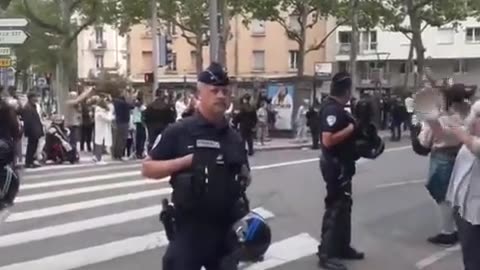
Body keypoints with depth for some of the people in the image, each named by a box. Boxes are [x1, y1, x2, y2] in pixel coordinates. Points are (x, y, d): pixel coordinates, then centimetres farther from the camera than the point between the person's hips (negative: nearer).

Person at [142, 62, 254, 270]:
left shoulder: (234, 138, 9)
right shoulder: (179, 131, -7)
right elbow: (147, 168, -7)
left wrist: (245, 178, -1)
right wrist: (184, 161, -18)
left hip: (226, 228, 6)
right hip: (189, 228, -5)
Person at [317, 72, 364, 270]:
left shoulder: (336, 108, 12)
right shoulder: (332, 109, -21)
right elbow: (328, 140, -30)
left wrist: (353, 125, 7)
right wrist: (351, 128, -22)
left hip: (341, 163, 11)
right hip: (336, 164, -11)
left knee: (344, 205, 18)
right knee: (335, 207, -6)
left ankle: (342, 247, 28)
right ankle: (326, 254, 0)